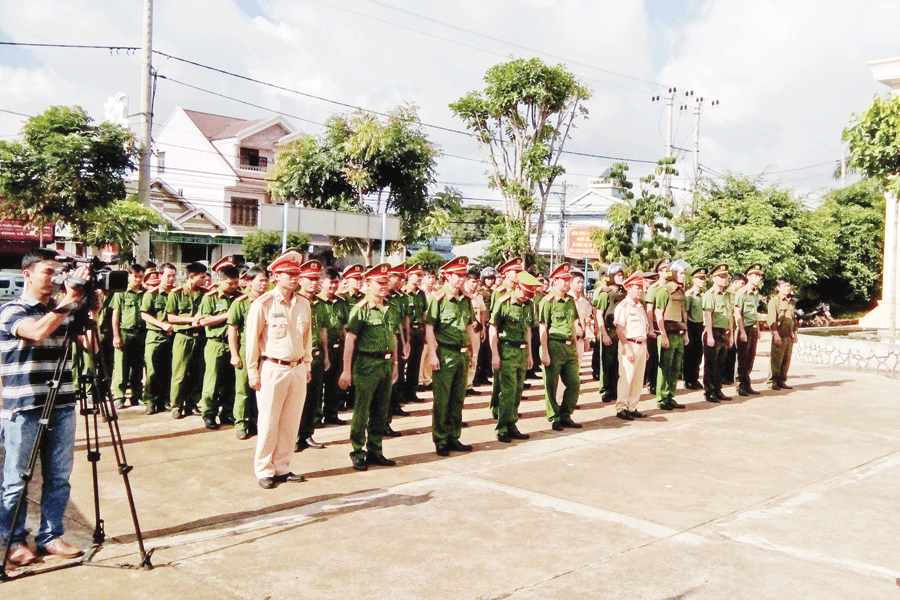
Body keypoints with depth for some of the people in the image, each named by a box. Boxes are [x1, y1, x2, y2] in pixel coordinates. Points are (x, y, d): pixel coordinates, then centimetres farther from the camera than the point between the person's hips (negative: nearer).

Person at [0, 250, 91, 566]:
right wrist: (70, 299, -24)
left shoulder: (62, 311, 11)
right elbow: (39, 332, -26)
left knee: (59, 478, 10)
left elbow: (90, 346, 11)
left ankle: (51, 535, 23)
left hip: (61, 408, 5)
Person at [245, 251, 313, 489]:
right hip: (273, 369, -5)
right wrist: (253, 371, -5)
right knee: (268, 423, 2)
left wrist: (307, 365, 17)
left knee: (291, 423, 9)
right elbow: (252, 339, -5)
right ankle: (264, 471, 15)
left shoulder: (304, 304, 8)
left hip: (297, 369, 5)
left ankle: (282, 468, 21)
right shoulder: (263, 304, -7)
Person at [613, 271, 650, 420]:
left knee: (638, 379, 10)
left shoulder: (640, 306, 17)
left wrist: (645, 348, 18)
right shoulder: (623, 306, -9)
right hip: (629, 345, -8)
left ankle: (632, 407, 18)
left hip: (641, 345, 8)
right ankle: (621, 408, 1)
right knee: (626, 378, -6)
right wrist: (627, 349, -20)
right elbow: (619, 329, -15)